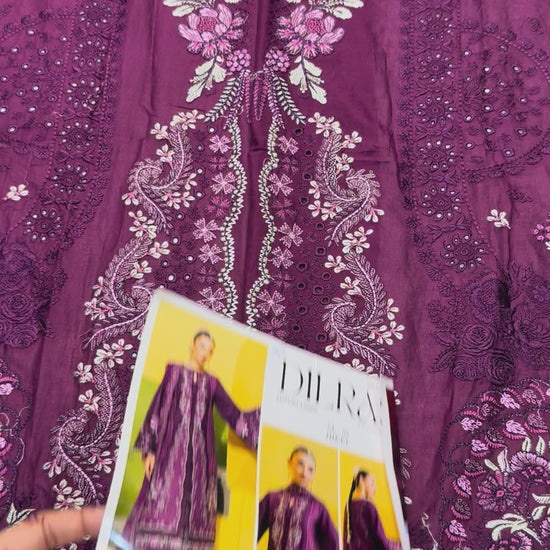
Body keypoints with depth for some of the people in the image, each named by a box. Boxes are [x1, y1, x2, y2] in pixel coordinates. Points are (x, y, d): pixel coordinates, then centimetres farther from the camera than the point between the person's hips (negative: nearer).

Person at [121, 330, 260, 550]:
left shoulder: (212, 383, 13)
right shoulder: (174, 371, 5)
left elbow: (233, 415, 9)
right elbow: (157, 409, 1)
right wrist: (149, 449, -6)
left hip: (199, 453, 3)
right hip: (172, 449, -3)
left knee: (194, 513, 0)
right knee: (162, 506, -9)